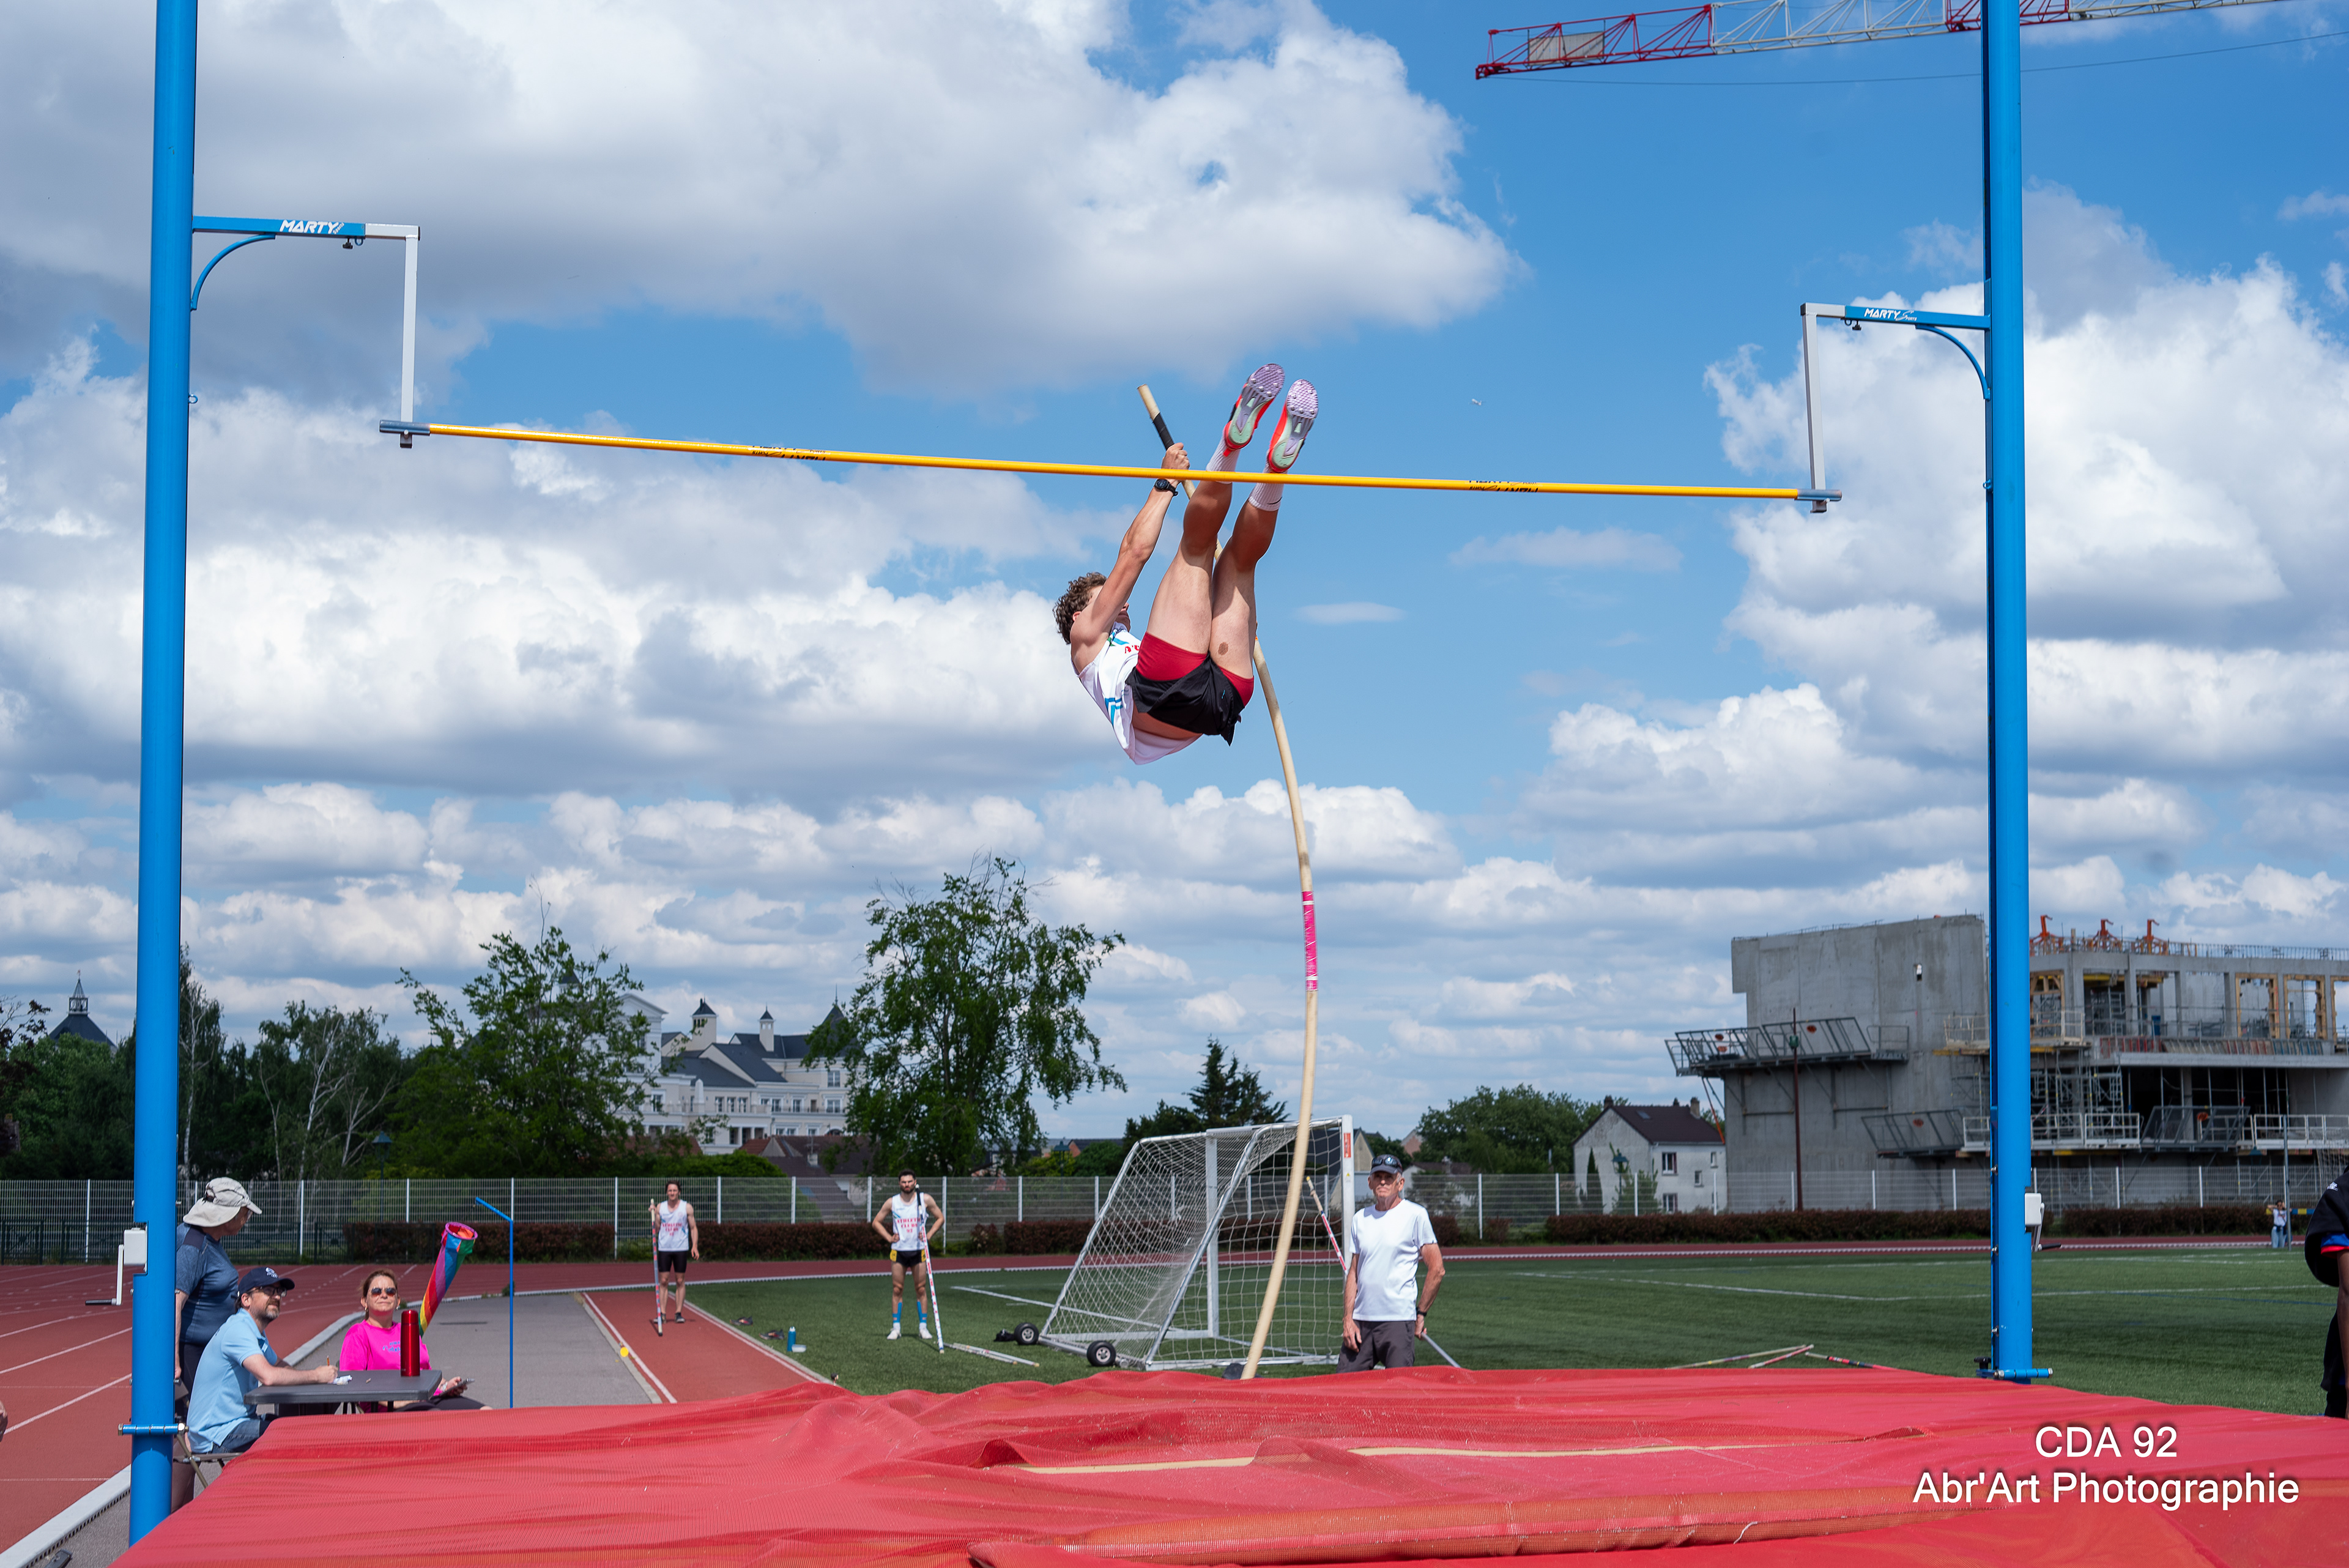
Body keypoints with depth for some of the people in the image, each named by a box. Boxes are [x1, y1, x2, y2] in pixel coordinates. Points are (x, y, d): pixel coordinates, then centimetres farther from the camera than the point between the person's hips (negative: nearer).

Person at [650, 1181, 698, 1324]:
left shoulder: (687, 1207, 1)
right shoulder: (660, 1207, 6)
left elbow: (694, 1228, 3)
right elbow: (657, 1227, 9)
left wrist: (695, 1245, -7)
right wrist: (653, 1213, -4)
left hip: (681, 1248, -1)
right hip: (664, 1248, 1)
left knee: (680, 1281, 1)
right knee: (663, 1281, 0)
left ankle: (679, 1313, 5)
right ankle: (661, 1313, 2)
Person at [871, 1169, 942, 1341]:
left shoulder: (925, 1200, -1)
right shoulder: (892, 1202, 1)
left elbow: (940, 1218, 9)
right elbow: (876, 1222, 10)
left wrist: (929, 1235, -4)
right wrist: (889, 1237, -3)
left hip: (919, 1250, -1)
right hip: (898, 1250, 1)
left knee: (920, 1289, -1)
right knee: (897, 1290, 0)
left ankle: (923, 1326, 5)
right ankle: (896, 1327, 6)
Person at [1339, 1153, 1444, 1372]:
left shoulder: (1415, 1215, -2)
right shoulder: (1360, 1219, 13)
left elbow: (1437, 1270, -3)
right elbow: (1353, 1273, 15)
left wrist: (1421, 1313, -3)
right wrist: (1348, 1319, 5)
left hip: (1399, 1321, -5)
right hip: (1361, 1321, 5)